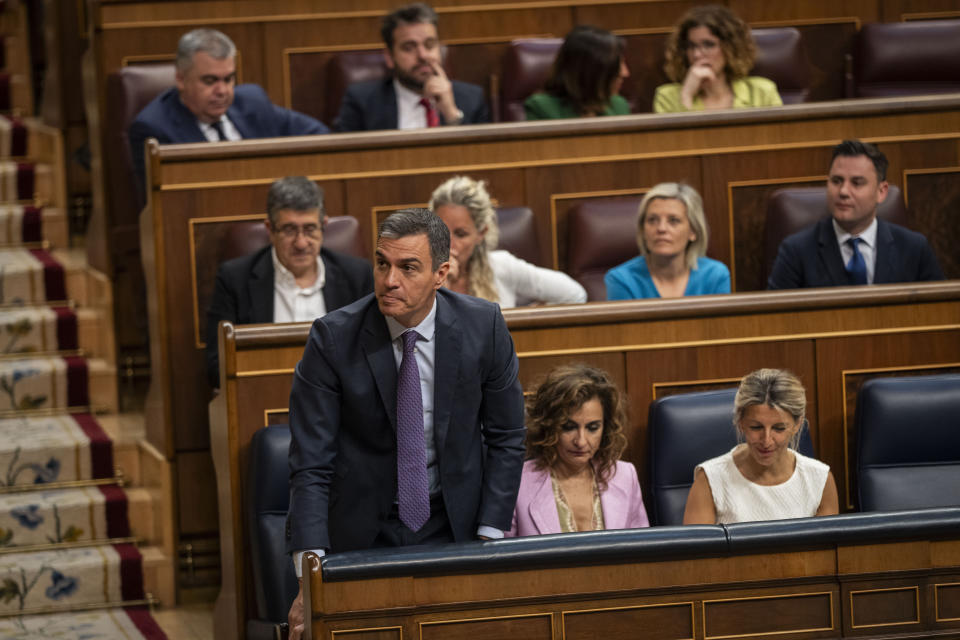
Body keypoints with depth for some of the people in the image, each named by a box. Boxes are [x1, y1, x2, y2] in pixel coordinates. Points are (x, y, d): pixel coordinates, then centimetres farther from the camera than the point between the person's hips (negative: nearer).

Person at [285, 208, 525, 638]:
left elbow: (505, 438, 1)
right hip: (364, 534, -1)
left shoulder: (483, 326, -9)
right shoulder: (333, 338, -14)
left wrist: (490, 540, -7)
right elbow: (310, 465, -16)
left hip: (454, 523, 1)